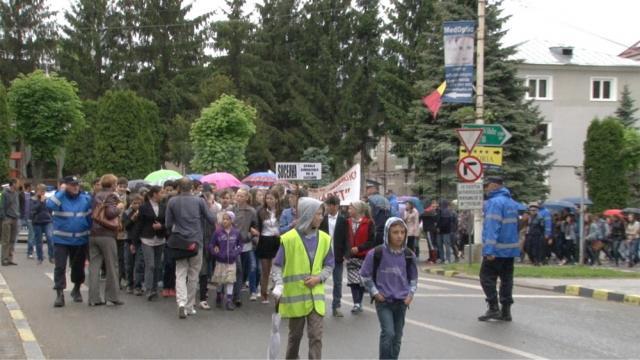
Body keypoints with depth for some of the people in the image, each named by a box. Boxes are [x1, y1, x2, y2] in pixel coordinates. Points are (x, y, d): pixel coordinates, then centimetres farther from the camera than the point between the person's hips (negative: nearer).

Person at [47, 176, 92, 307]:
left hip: (80, 240, 2)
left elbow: (90, 216, 5)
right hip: (61, 240, -2)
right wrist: (62, 191, -19)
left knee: (78, 267, 14)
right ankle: (59, 294, -4)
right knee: (60, 267, -7)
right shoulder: (59, 197, -5)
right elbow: (49, 205, -25)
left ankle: (76, 289, 34)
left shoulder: (86, 199, 0)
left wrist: (90, 231, 0)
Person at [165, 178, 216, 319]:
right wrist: (211, 210, 15)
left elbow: (168, 224, 1)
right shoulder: (199, 201, -5)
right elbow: (212, 220, -4)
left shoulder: (172, 202, -3)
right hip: (196, 243, 0)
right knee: (193, 276, 10)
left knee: (180, 274, 3)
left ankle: (181, 302, -17)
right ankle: (189, 306, 15)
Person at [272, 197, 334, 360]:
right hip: (295, 295, -2)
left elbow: (329, 265, 10)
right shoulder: (289, 238, -11)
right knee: (295, 334, 13)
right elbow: (277, 266, -6)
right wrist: (279, 285, -20)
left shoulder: (324, 238, 1)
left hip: (316, 295, 2)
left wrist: (319, 278, -8)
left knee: (316, 336, -4)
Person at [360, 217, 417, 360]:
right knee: (388, 333, -16)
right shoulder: (377, 253, -13)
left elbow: (413, 278, 13)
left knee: (397, 337, 10)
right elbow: (365, 275, -1)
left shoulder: (409, 255, -2)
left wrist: (411, 294, 0)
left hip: (401, 301, 4)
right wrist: (375, 292, -5)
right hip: (383, 301, -4)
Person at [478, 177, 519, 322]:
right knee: (506, 279, 11)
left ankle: (493, 308, -5)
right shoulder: (512, 202, 15)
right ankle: (506, 311, 13)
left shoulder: (495, 202, -14)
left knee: (487, 277, -1)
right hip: (511, 249, 9)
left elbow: (492, 227, -22)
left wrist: (489, 249, -26)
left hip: (497, 249, -9)